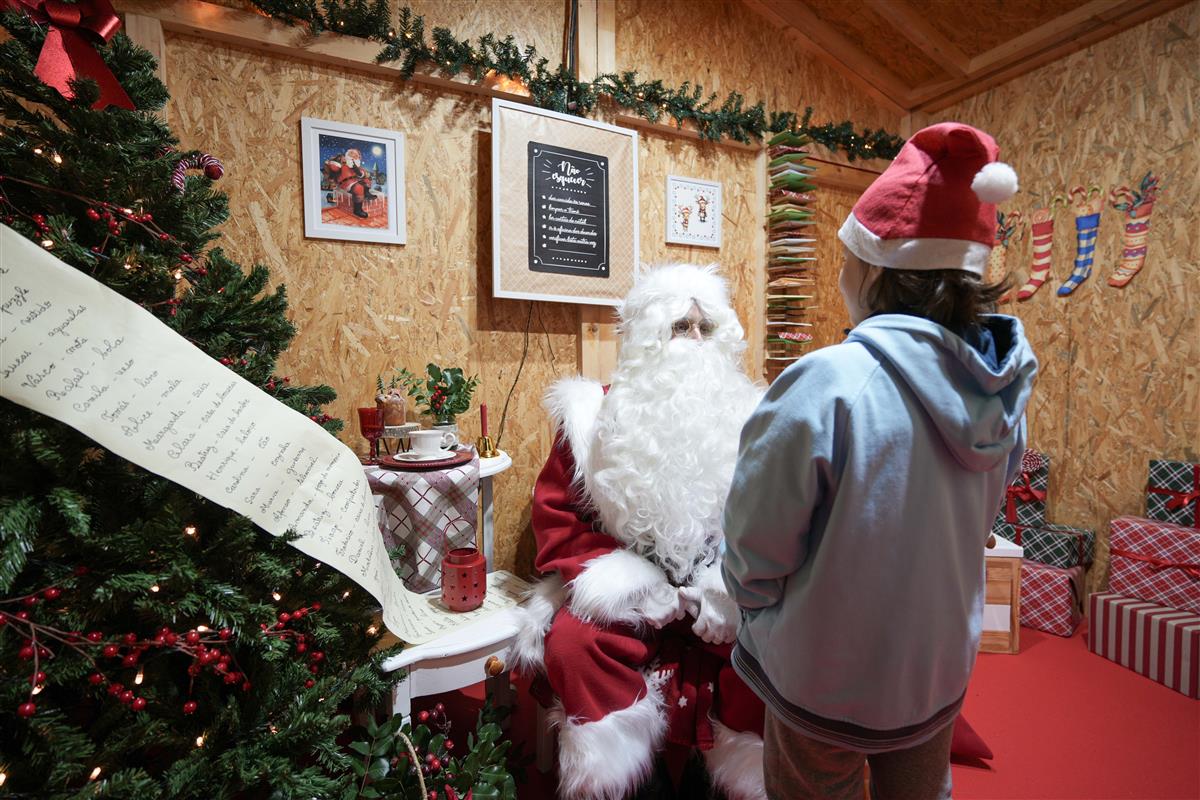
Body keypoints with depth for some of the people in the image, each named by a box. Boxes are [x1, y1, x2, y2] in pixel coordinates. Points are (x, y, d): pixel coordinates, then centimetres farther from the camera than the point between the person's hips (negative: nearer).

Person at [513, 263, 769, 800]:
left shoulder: (749, 418, 3)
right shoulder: (595, 415, -1)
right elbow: (555, 514, -2)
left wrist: (730, 587, -12)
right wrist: (629, 585, -11)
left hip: (725, 596, 1)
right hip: (626, 595, 0)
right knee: (571, 645, -26)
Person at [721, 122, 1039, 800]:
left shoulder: (826, 386, -32)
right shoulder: (1001, 387, -9)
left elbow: (754, 549, -23)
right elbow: (975, 527, 4)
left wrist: (758, 612, -2)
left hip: (826, 680, -5)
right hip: (942, 668, 6)